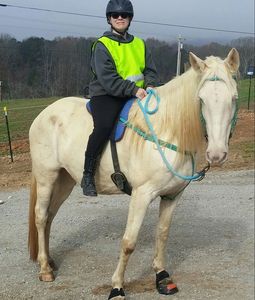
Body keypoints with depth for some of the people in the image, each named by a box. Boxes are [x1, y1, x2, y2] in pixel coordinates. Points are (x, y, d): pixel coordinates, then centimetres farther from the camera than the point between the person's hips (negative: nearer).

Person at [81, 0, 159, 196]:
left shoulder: (140, 44, 17)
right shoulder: (102, 45, -3)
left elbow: (150, 70, 14)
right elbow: (107, 78, -15)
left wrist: (150, 85, -9)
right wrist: (133, 89, -25)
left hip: (138, 95, 6)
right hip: (106, 95, -6)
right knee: (104, 126, -32)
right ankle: (88, 175, -20)